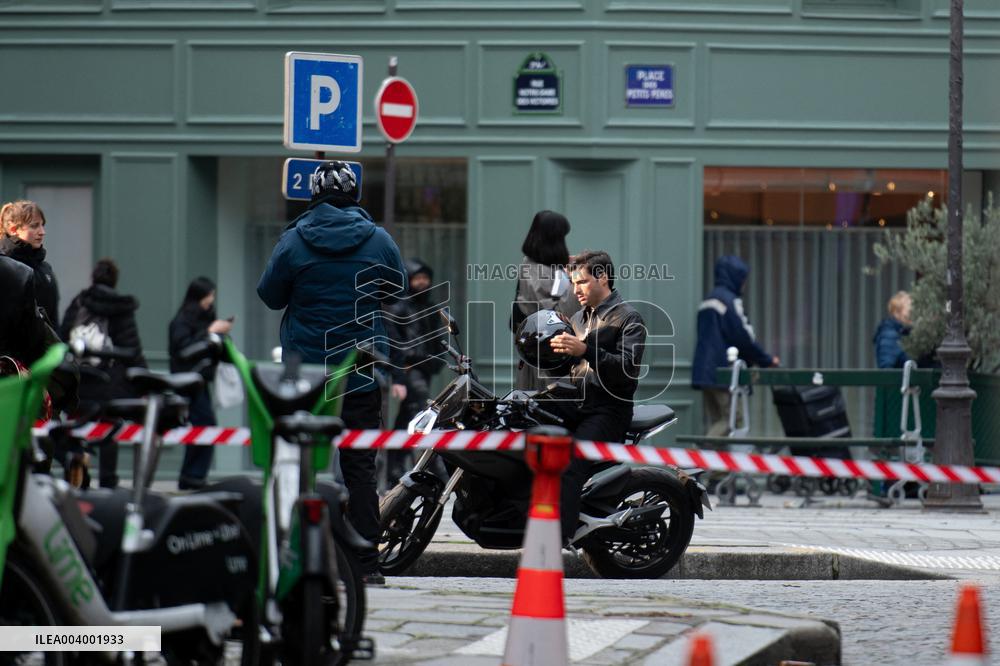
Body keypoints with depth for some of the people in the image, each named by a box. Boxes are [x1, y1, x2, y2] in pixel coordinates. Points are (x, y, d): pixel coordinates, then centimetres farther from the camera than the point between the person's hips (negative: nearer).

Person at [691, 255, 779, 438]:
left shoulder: (707, 301, 19)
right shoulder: (730, 301, -10)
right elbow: (743, 336, -13)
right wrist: (767, 360, 0)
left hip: (704, 372, 9)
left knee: (716, 421, 8)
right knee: (731, 420, -9)